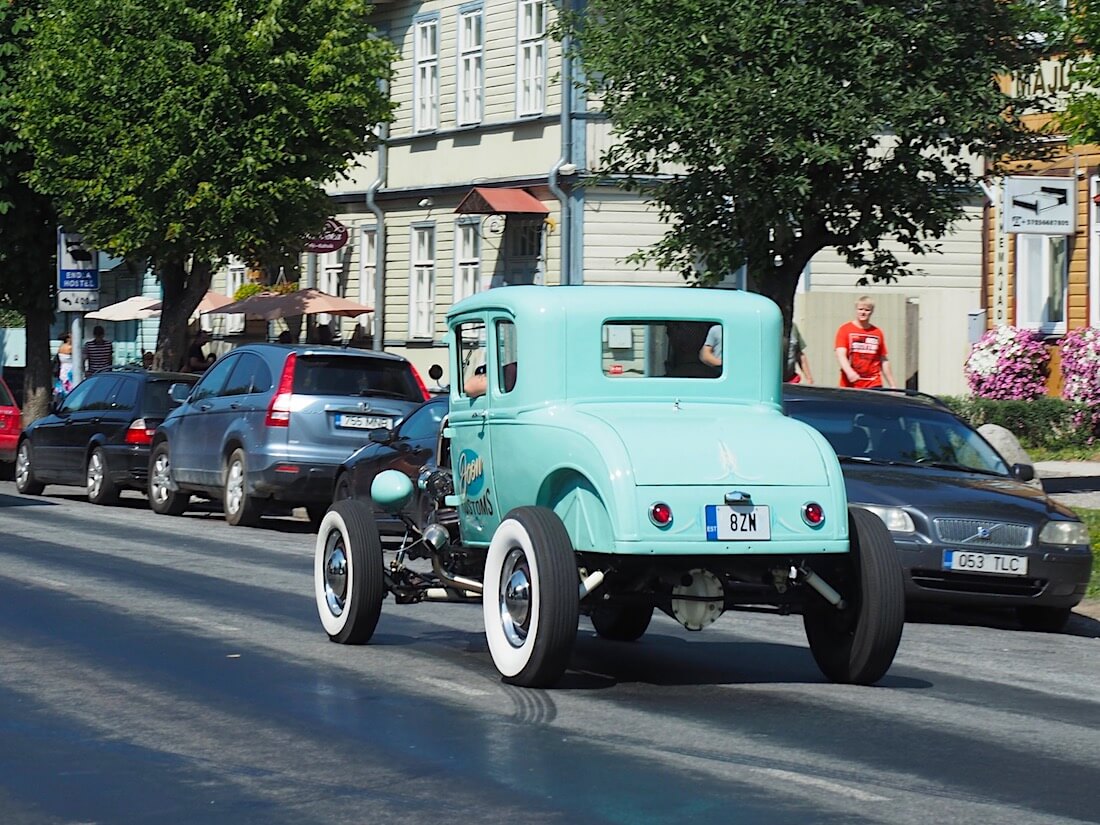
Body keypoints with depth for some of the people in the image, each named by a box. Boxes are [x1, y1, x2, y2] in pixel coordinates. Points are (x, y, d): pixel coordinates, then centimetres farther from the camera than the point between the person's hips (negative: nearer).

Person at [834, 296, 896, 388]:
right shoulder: (845, 329, 3)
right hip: (850, 384, -2)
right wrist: (849, 372, -26)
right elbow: (840, 355, -8)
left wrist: (892, 385, 17)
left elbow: (884, 361, 18)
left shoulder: (877, 333, 11)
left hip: (873, 385, 2)